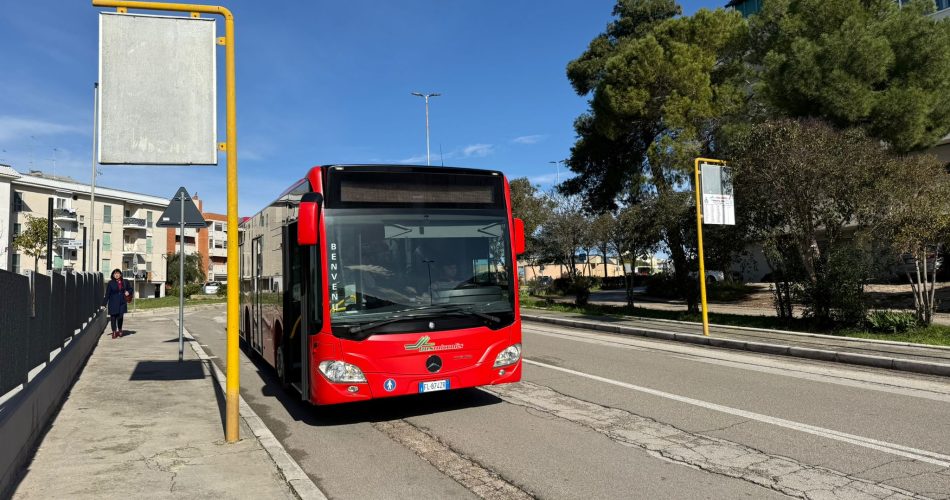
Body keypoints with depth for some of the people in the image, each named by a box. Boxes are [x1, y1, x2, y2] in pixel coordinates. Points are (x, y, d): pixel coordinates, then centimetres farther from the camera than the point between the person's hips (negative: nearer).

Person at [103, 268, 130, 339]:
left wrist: (128, 292, -3)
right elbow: (107, 294, -2)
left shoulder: (124, 282, 6)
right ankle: (114, 332, 11)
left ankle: (119, 330, 24)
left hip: (121, 303, 2)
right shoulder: (110, 283, -2)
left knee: (120, 317, 1)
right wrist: (104, 303, -5)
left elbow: (130, 289, 21)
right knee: (113, 317, -1)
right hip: (113, 303, -2)